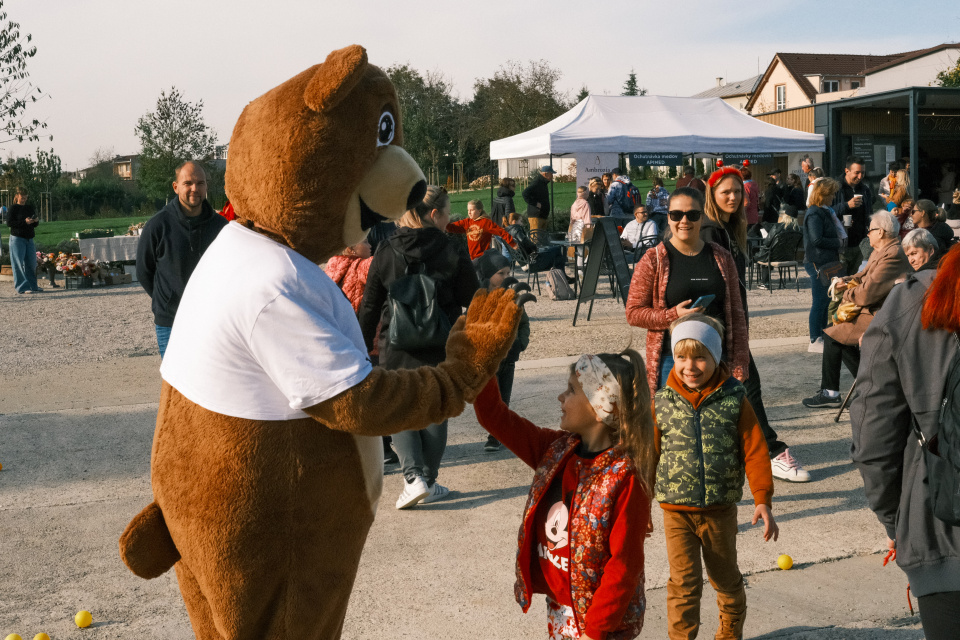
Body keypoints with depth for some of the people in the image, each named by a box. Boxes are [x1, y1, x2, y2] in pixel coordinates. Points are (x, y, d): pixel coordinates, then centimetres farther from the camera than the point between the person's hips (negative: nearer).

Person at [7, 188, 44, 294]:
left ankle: (33, 286, 16)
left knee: (31, 263, 7)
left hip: (29, 239, 6)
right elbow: (9, 223, -11)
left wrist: (36, 221, -4)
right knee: (19, 264, -5)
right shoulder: (14, 208, -2)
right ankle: (23, 287, -3)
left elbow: (35, 225, 19)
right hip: (17, 238, -6)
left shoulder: (30, 208, 15)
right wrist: (24, 222, -19)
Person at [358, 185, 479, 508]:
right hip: (440, 350, -1)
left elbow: (370, 306, 2)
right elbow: (474, 301, 0)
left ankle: (413, 477, -3)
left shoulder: (385, 252, -2)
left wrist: (363, 346, 12)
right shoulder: (453, 253, -7)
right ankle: (428, 482, 20)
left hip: (397, 349, 1)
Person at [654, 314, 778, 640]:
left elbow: (754, 451, -6)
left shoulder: (734, 400, -7)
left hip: (720, 509, 1)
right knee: (684, 580, -2)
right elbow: (649, 454, 2)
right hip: (676, 510, -1)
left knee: (726, 577, 18)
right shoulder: (661, 402, -5)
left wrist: (762, 500, -9)